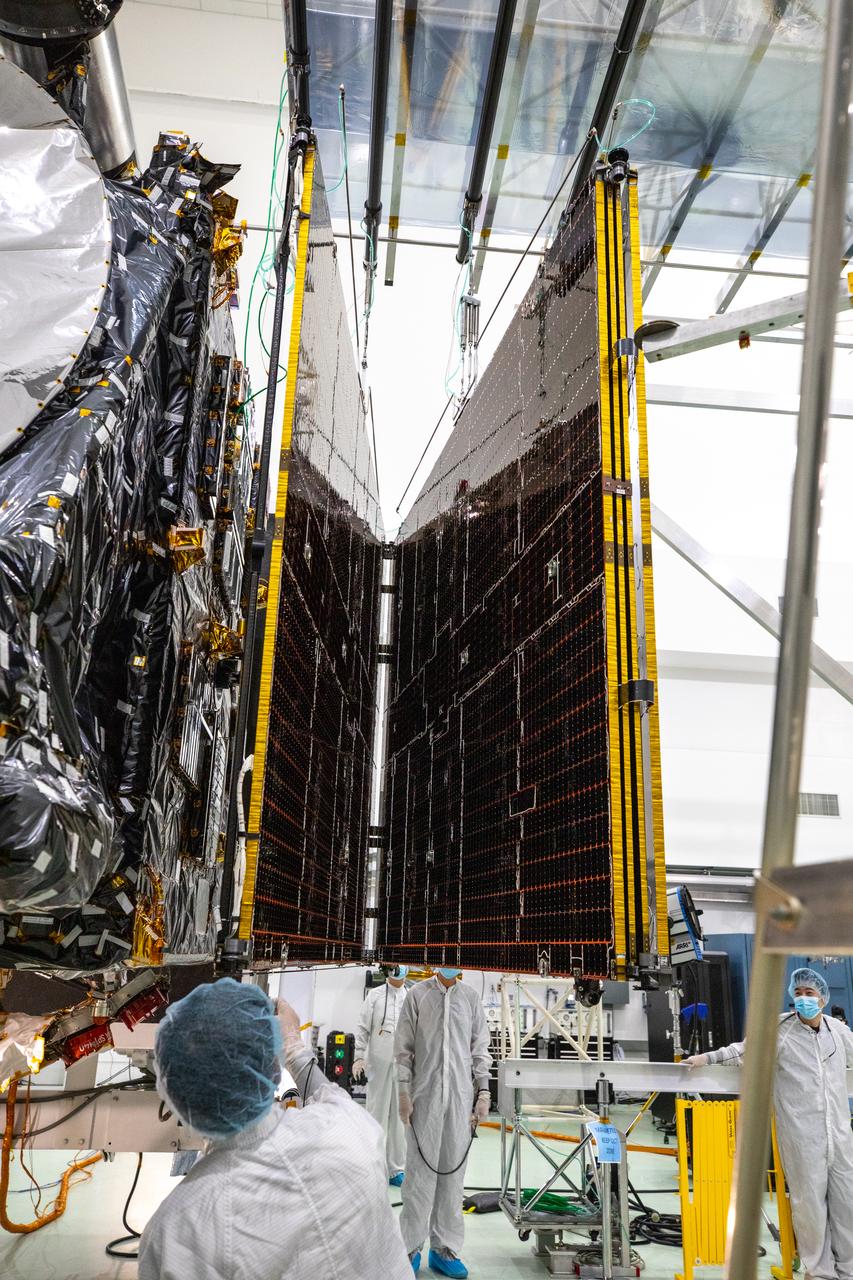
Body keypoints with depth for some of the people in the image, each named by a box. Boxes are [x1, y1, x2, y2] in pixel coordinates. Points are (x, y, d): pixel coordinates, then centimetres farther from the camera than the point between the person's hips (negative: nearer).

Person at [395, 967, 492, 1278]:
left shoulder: (470, 997, 7)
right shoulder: (418, 995, 0)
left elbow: (480, 1048, 10)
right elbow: (403, 1048, 0)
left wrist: (483, 1092, 5)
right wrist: (404, 1094, -4)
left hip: (461, 1096, 2)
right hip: (425, 1094, -2)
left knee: (453, 1171, 6)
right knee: (420, 1169, 2)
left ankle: (444, 1249, 17)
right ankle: (411, 1247, 16)